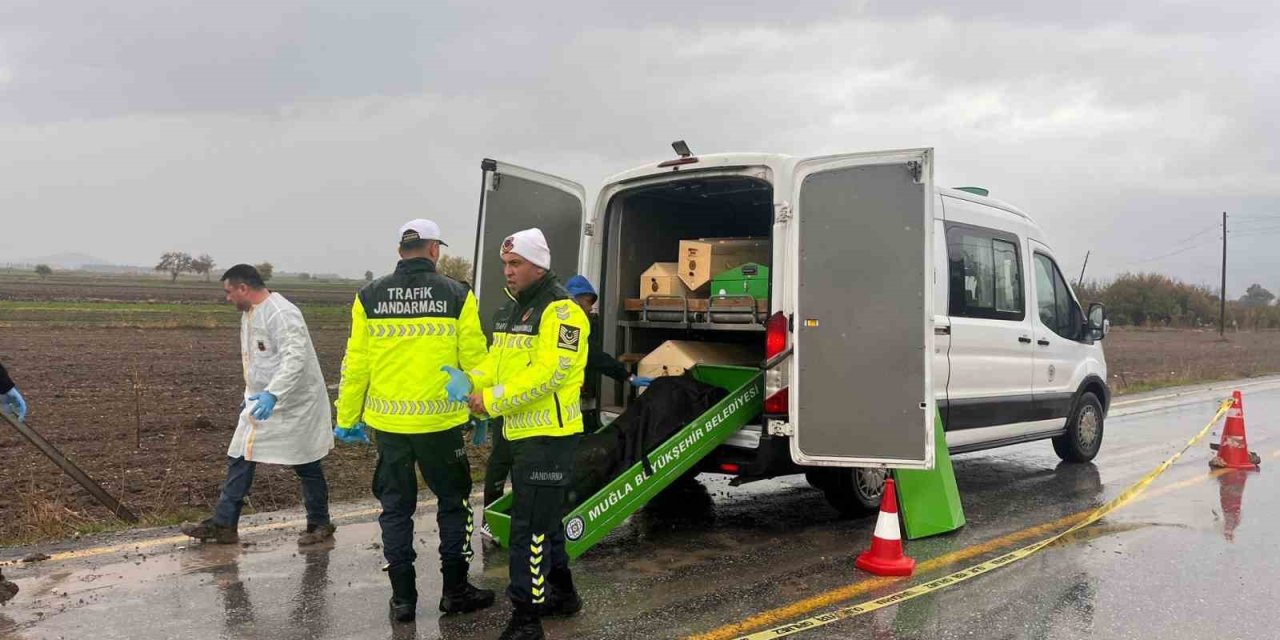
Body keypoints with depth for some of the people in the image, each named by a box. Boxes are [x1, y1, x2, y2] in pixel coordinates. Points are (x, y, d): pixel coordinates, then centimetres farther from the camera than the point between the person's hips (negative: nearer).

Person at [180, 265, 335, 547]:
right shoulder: (249, 313, 10)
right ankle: (223, 524, 16)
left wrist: (273, 394, -40)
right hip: (262, 400, 9)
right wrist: (251, 395, 23)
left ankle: (320, 524, 21)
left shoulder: (282, 314, -22)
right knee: (239, 459, 8)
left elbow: (295, 358, -31)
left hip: (294, 404, -9)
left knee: (306, 465, 5)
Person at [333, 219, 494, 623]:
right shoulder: (457, 295, -5)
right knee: (454, 502, 15)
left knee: (396, 507, 13)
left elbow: (355, 364, 1)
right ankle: (455, 590, 21)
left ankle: (403, 597, 20)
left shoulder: (370, 297, 0)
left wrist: (347, 419, 11)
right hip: (441, 421, -2)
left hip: (388, 422, 2)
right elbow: (474, 360, -3)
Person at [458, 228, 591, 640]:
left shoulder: (561, 311, -16)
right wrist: (471, 382, -5)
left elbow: (548, 372, -25)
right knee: (544, 517, 21)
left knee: (530, 526, -6)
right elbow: (497, 360, 15)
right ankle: (562, 594, 37)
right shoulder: (511, 309, 14)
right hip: (519, 433, 10)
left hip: (548, 435, -10)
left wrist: (493, 400, -24)